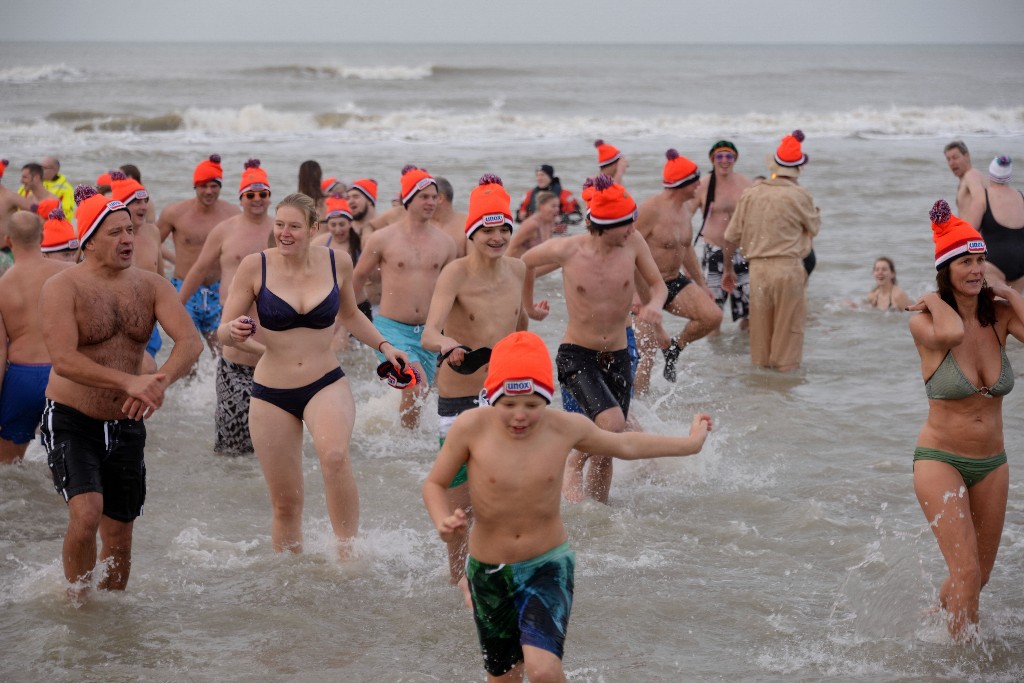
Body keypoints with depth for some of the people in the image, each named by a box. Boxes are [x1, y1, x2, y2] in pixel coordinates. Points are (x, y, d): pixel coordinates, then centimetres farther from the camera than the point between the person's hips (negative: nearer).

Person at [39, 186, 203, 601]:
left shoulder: (150, 286, 2)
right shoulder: (62, 288, -11)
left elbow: (191, 341, -11)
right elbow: (63, 359, -24)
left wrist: (161, 381, -32)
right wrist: (130, 382, -36)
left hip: (126, 425, 4)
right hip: (71, 422, -4)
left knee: (119, 535, 9)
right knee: (86, 514, -23)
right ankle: (76, 603, -2)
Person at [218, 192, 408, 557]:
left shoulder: (337, 262, -1)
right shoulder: (255, 266, -7)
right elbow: (223, 331, -4)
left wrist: (384, 345, 9)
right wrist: (234, 332, -26)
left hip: (326, 386, 0)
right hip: (271, 394, 0)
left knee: (334, 456, -33)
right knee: (285, 503, 5)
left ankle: (347, 552, -23)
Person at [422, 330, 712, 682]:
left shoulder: (567, 427, -11)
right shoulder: (471, 427, -18)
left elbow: (625, 445, 8)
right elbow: (434, 483, -6)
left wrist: (689, 442, 17)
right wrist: (442, 522, -27)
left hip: (548, 566, -1)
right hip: (489, 572, 1)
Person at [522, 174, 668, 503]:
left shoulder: (632, 242, -9)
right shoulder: (566, 250, -16)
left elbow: (658, 285, 3)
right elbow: (525, 262, 4)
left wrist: (654, 305, -20)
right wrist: (527, 307, 16)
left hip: (618, 357, 4)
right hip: (576, 355, -4)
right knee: (611, 423, -26)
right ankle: (573, 465, 2)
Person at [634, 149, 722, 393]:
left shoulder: (686, 208, 8)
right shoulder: (651, 209, -20)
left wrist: (702, 285, 22)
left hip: (675, 282, 7)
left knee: (713, 316, -12)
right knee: (646, 354, -7)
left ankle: (674, 348, 13)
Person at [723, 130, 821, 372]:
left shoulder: (750, 195, 6)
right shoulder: (799, 196, -6)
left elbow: (731, 236, 9)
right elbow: (814, 227, 8)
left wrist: (727, 269, 21)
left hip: (757, 268, 4)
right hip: (788, 267, -4)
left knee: (759, 328, 14)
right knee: (788, 327, 5)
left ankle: (761, 365, 21)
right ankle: (785, 368, 7)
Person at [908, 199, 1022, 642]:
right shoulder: (925, 322, -12)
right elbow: (951, 333, -35)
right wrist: (935, 301, -17)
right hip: (940, 460, -5)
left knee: (980, 576, 18)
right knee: (966, 574, -16)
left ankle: (938, 615, 47)